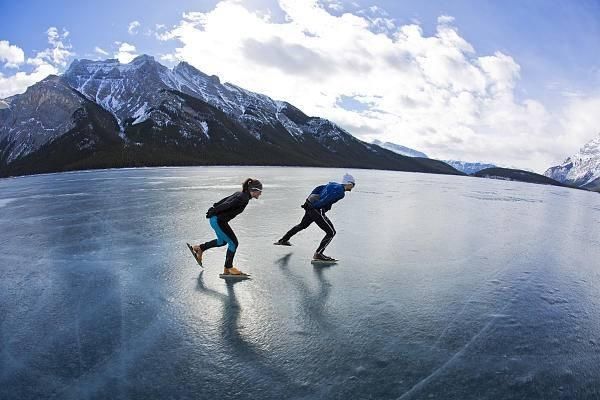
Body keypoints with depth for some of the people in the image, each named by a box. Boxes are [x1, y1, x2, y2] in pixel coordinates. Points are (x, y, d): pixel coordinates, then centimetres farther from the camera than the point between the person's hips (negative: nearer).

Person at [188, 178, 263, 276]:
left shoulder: (240, 194, 8)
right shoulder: (244, 198, -21)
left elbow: (224, 200, 15)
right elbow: (227, 205, -25)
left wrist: (213, 210, 20)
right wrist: (213, 212, -17)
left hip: (216, 219, 10)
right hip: (218, 221, -10)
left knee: (222, 241, 27)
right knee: (233, 242, 0)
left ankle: (199, 248, 39)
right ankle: (228, 268, 12)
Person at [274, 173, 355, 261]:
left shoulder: (333, 184, 15)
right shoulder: (341, 192, -12)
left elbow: (317, 189, 19)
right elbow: (326, 200, -22)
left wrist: (309, 200, 20)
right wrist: (315, 205, -13)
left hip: (309, 207, 9)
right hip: (317, 210, -9)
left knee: (302, 225, 31)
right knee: (331, 232, -5)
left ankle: (283, 240, 47)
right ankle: (318, 254, -9)